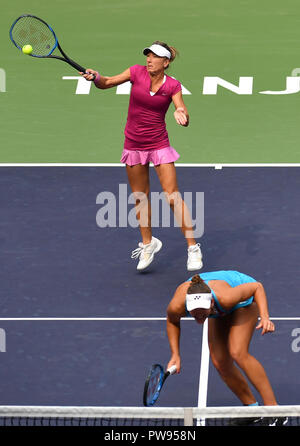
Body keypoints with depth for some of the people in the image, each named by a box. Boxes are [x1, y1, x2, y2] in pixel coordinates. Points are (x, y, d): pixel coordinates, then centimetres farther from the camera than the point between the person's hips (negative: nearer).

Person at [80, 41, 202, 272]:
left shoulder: (172, 86, -8)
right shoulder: (137, 72, -6)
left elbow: (185, 118, -12)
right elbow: (107, 83, -3)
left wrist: (182, 115, -36)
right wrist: (95, 77, -25)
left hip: (159, 144, -2)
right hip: (134, 145, 2)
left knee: (172, 196, -7)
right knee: (140, 197, 11)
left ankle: (193, 247, 1)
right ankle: (148, 243, 29)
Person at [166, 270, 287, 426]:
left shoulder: (225, 297, -44)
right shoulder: (177, 306, -34)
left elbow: (257, 287, -25)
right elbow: (172, 321, -7)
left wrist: (264, 317, -39)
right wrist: (175, 355, -12)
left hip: (244, 301, -5)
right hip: (220, 313, 5)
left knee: (238, 353, -25)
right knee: (219, 362, -6)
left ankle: (272, 408, -21)